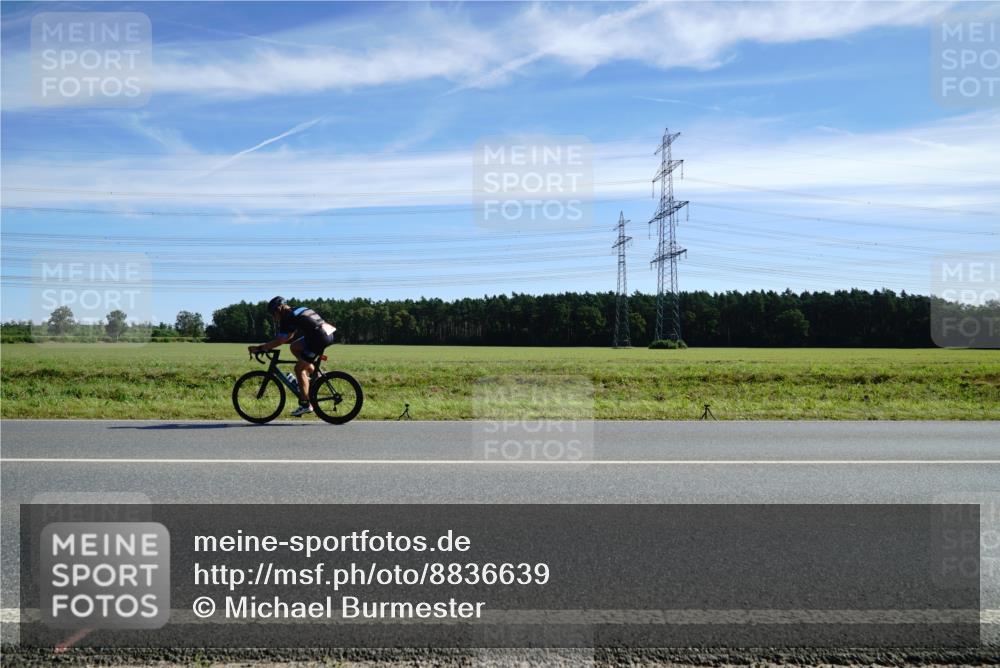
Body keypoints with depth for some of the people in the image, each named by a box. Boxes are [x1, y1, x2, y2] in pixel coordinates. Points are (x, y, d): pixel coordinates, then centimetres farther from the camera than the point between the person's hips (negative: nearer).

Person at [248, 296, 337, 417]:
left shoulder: (288, 318, -6)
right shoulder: (298, 310, 21)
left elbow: (279, 341, -10)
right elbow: (289, 337, 29)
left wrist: (259, 348, -3)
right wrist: (268, 345, 30)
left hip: (320, 338, -9)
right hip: (328, 332, 9)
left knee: (299, 369, 1)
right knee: (294, 347, 21)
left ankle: (305, 405, 3)